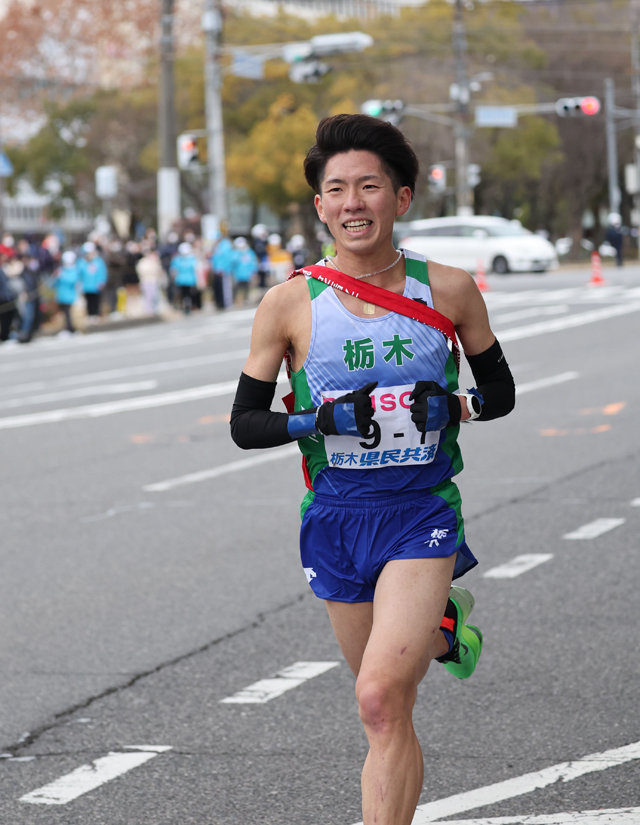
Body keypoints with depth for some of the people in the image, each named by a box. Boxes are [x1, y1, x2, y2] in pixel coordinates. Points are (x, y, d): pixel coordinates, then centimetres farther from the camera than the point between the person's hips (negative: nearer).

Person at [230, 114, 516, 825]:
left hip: (422, 513, -2)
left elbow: (500, 391, 10)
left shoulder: (449, 290, -3)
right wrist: (323, 420, -17)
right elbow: (244, 424, 0)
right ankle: (442, 623, 52)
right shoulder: (289, 303, -5)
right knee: (390, 713, 19)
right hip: (335, 519, 2)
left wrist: (452, 406, -12)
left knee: (381, 700, -19)